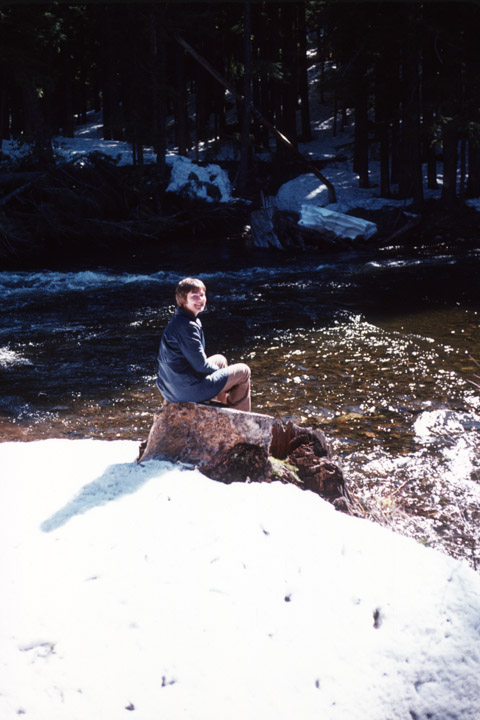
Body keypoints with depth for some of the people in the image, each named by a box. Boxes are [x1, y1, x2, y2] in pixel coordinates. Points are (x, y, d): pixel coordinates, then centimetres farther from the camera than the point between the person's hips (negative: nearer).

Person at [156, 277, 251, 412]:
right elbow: (201, 366, -20)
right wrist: (218, 370, -1)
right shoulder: (186, 326, -23)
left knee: (220, 360, 32)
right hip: (189, 391, -10)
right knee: (243, 371, 5)